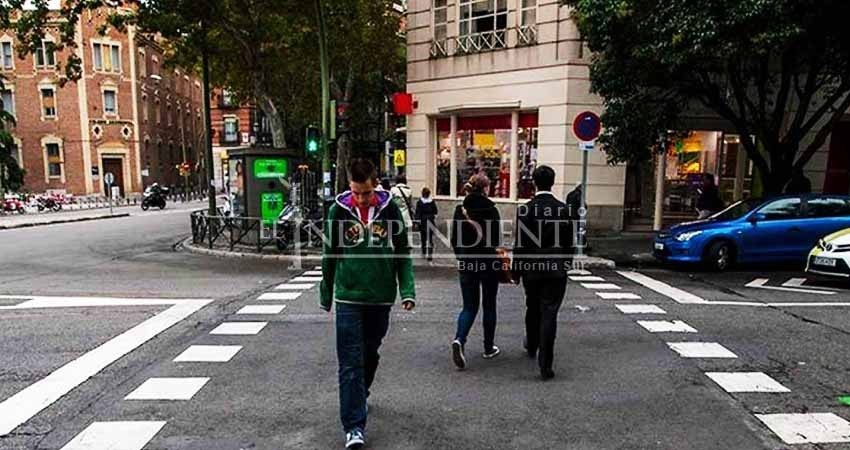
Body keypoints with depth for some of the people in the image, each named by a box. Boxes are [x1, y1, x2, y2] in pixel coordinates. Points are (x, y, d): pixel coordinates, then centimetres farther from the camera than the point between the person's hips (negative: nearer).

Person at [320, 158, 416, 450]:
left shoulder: (389, 209, -4)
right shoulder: (338, 210, -5)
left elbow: (403, 253, 1)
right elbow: (329, 256, 4)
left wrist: (407, 290, -9)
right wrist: (326, 296, 9)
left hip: (381, 297, 2)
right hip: (348, 298, -1)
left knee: (370, 354, 18)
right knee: (350, 363, -4)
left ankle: (360, 396, 43)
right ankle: (354, 426, 2)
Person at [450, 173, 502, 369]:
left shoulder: (460, 210, 0)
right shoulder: (490, 209, -12)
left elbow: (454, 239, 5)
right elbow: (496, 240, -14)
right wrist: (499, 261, 1)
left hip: (466, 264, 3)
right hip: (488, 263, -3)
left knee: (469, 306, 11)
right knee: (489, 305, 13)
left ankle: (459, 340, -13)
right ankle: (489, 348, 23)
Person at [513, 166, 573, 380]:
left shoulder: (524, 209, -9)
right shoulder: (564, 209, -5)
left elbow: (519, 244, -8)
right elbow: (569, 243, 1)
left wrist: (516, 270, 2)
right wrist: (565, 264, 15)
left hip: (531, 269, 1)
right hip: (556, 270, 0)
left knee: (533, 309, 21)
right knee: (549, 314, 0)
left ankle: (532, 347, 42)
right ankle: (545, 364, -4)